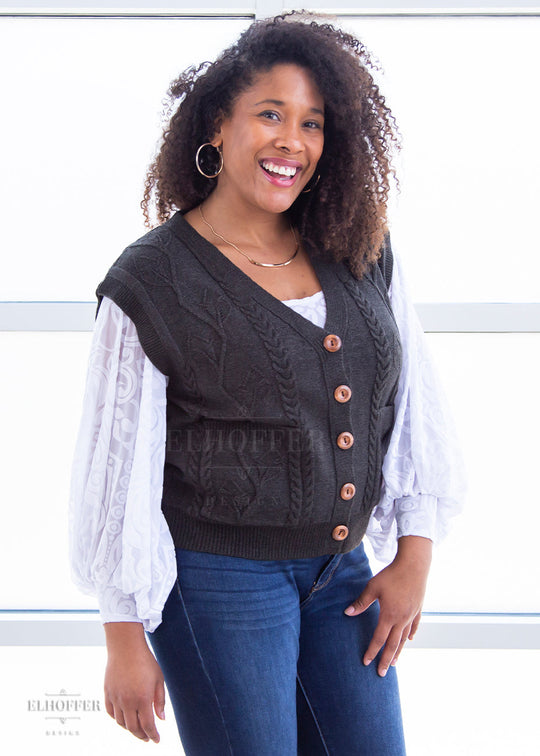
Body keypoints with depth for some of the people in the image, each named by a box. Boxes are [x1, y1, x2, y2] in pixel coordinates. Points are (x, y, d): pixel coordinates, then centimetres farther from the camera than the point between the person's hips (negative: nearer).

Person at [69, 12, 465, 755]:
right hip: (219, 578, -5)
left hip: (341, 565, 5)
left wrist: (413, 556, 4)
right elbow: (116, 466, -9)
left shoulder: (361, 254, 2)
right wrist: (126, 641, -6)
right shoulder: (152, 281, -12)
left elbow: (415, 402, 7)